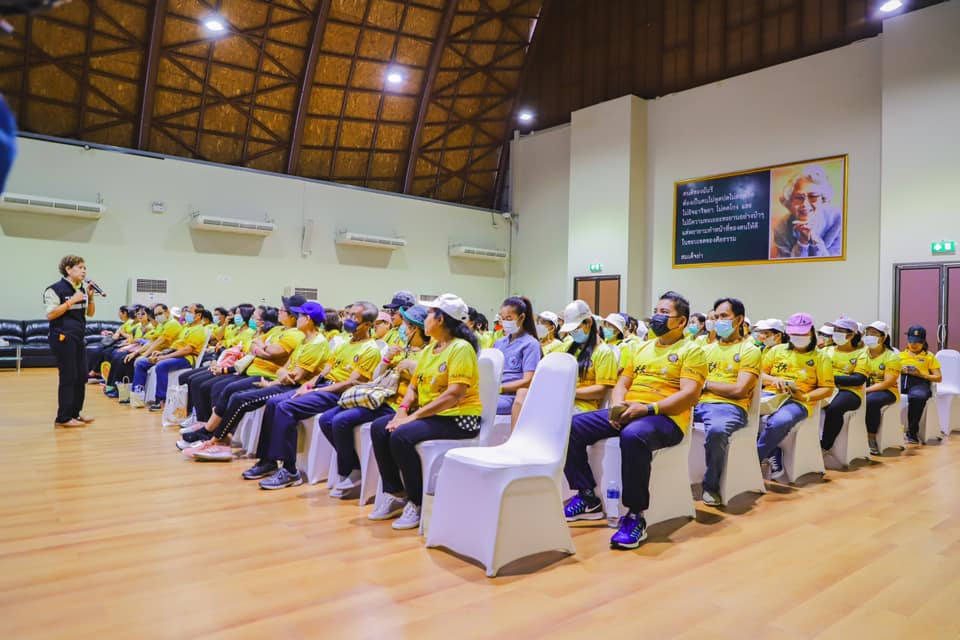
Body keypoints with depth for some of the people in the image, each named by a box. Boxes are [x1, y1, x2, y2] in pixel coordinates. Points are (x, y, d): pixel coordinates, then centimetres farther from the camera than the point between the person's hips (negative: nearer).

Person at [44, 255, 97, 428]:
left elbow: (90, 313, 15)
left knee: (81, 377, 10)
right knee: (68, 377, -7)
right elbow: (50, 315, -16)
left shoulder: (81, 290, 12)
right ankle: (63, 418, 0)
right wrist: (71, 301, -19)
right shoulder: (56, 289, -10)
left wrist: (90, 297, -1)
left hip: (78, 338, 8)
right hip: (63, 338, -8)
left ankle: (75, 412, 21)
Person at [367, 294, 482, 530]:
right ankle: (395, 494, 3)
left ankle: (417, 503, -10)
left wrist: (415, 416, -23)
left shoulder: (461, 348, -13)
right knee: (379, 428, -7)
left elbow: (454, 395, -23)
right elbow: (413, 385, 14)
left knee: (401, 435, -28)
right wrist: (403, 410, -7)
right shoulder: (430, 348, 15)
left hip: (459, 418, -9)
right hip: (428, 414, 9)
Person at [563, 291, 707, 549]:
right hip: (626, 412, 7)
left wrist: (647, 408, -20)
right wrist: (617, 405, -4)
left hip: (665, 417, -6)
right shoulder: (639, 349, 24)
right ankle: (588, 498, 0)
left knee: (633, 436, -41)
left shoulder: (691, 351, 4)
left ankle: (635, 516, -26)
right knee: (571, 427, -13)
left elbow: (689, 394, -9)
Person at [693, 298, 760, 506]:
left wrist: (706, 383, 0)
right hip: (698, 403, 5)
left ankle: (711, 486, -15)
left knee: (717, 430, -39)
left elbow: (739, 390, -6)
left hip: (730, 407, -5)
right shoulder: (707, 348, 23)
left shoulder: (749, 351, 6)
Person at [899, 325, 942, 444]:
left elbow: (938, 377, 14)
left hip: (919, 382, -1)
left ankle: (912, 432, -27)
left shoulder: (929, 356, 22)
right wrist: (901, 370, -2)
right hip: (901, 380, 1)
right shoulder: (901, 355, 27)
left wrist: (921, 374, -3)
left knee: (917, 396, -40)